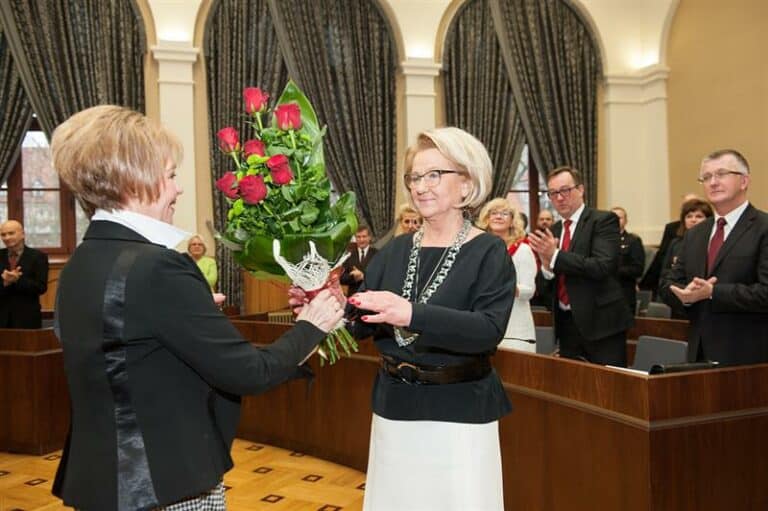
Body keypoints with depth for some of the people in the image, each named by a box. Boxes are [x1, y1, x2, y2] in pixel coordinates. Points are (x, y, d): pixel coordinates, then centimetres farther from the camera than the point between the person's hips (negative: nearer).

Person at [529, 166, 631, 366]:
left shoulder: (604, 220, -6)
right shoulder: (553, 231, 12)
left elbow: (603, 266, -20)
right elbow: (546, 287, 11)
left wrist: (555, 256, -20)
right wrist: (546, 266, -11)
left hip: (601, 322, -6)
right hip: (566, 324, 6)